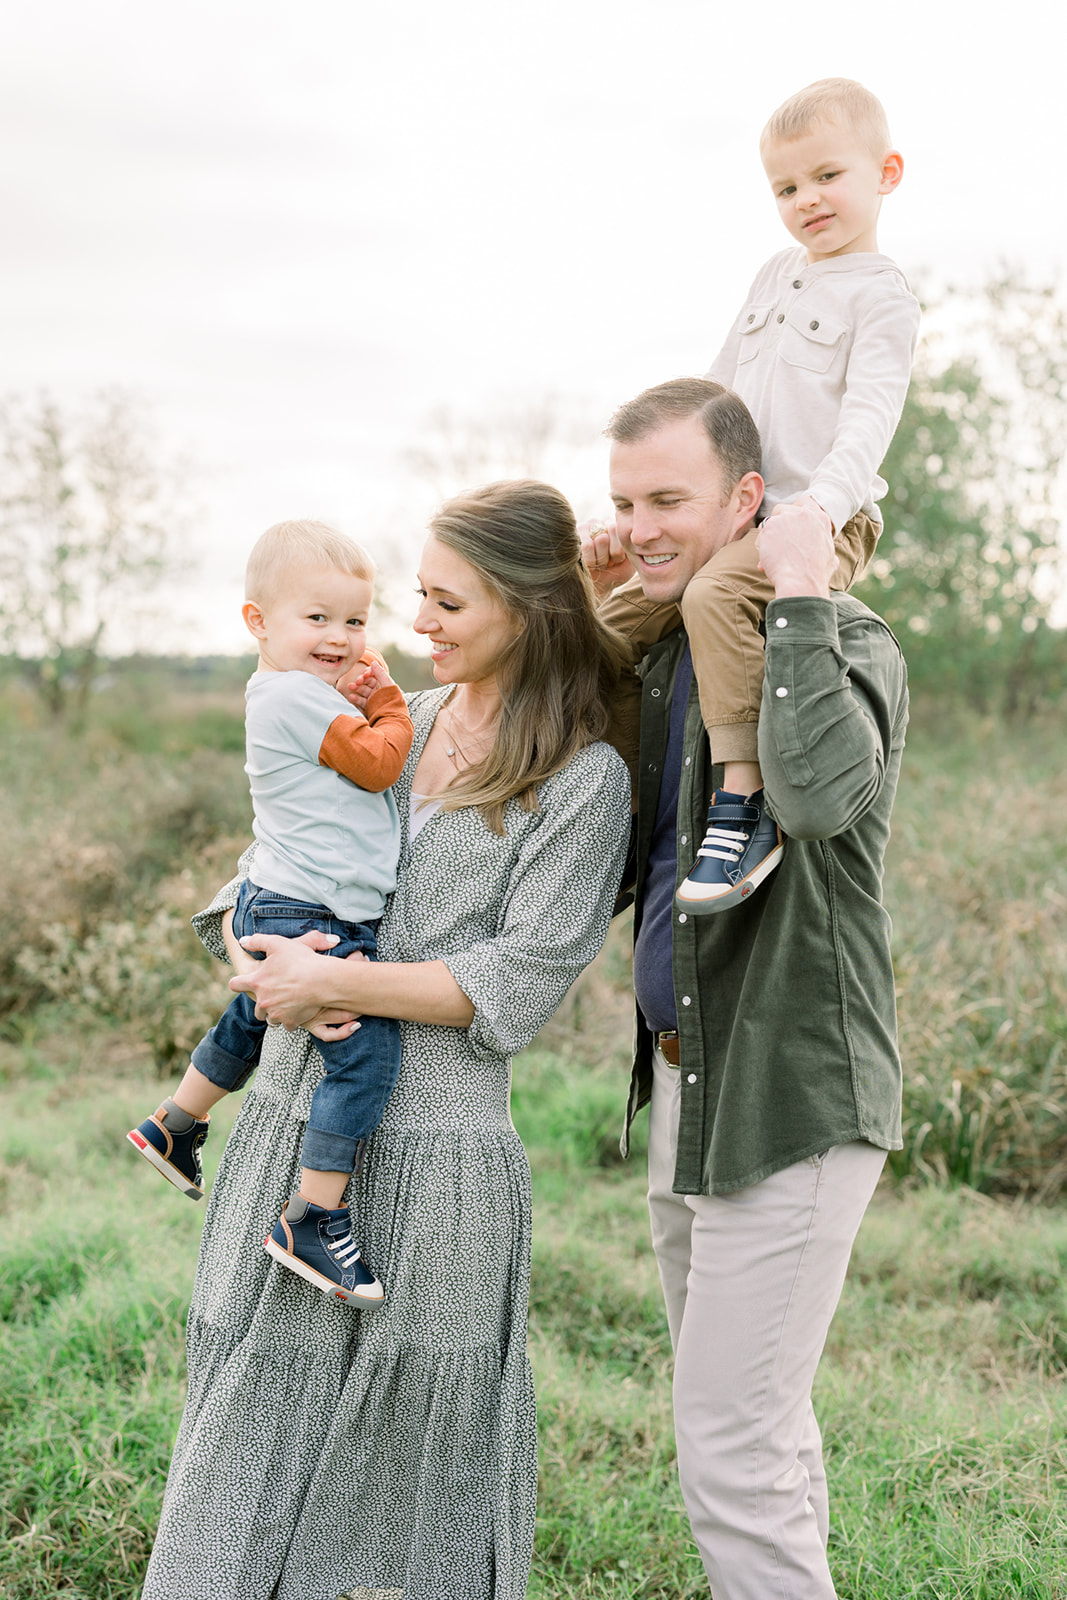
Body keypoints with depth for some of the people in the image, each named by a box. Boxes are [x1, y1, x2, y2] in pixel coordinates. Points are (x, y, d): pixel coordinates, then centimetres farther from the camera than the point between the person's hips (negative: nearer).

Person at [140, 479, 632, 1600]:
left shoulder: (584, 781, -6)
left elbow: (515, 984, -13)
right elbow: (261, 882, 14)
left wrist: (334, 983, -15)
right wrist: (261, 966, -8)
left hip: (430, 1156, -5)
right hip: (289, 1123, 5)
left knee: (400, 1449, 7)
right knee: (254, 1430, 12)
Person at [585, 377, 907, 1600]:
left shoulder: (845, 644, -13)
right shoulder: (664, 652, 12)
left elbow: (820, 794, -34)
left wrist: (802, 597, -25)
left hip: (791, 1093, -8)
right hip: (687, 1080, 8)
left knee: (730, 1448, -7)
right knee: (760, 1428, 19)